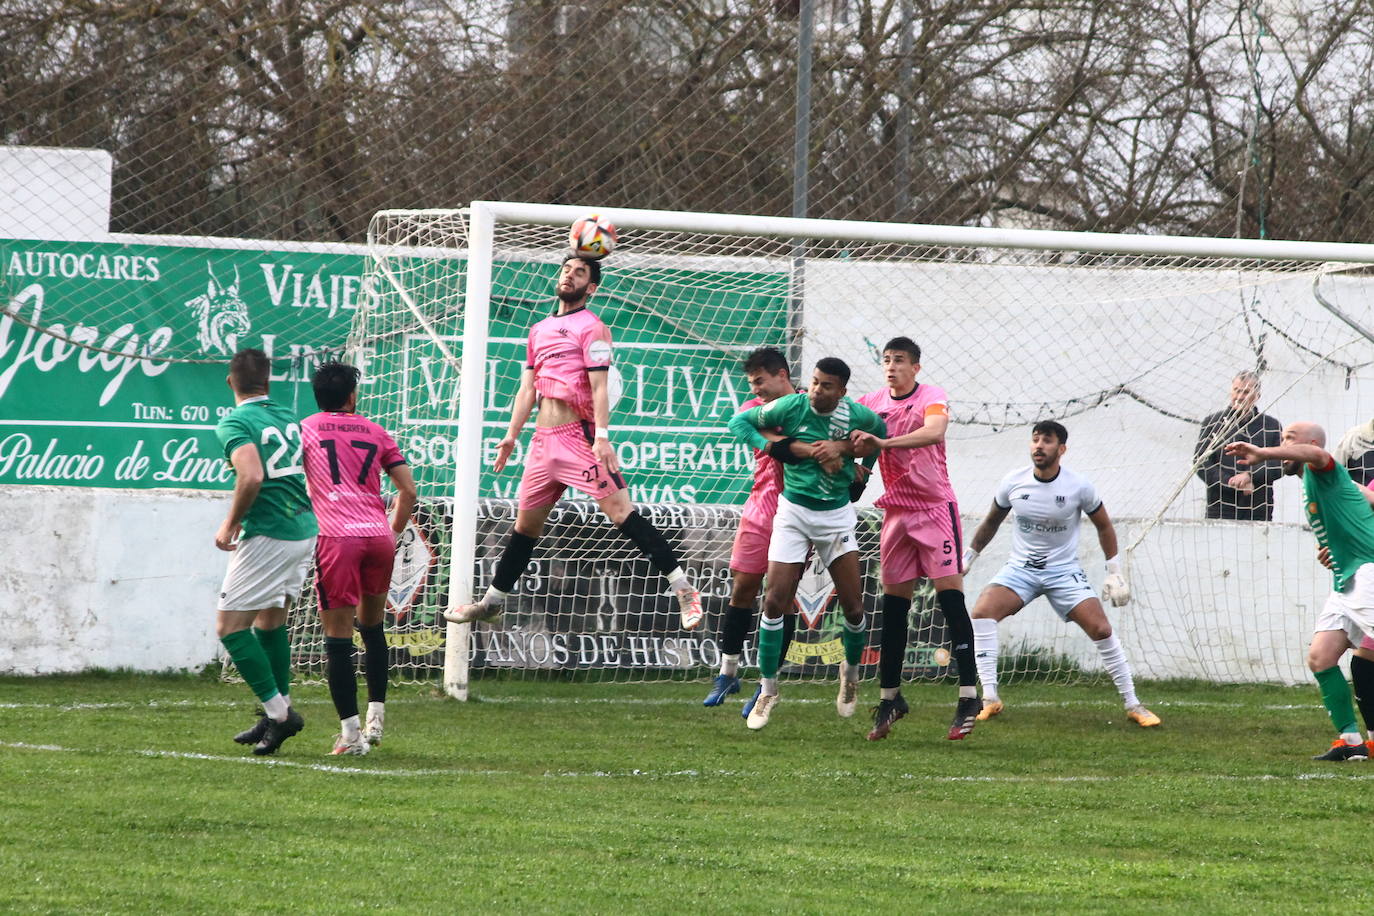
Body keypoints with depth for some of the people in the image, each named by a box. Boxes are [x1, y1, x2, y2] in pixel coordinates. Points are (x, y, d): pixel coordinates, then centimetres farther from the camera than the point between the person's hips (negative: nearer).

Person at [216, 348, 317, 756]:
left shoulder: (234, 423, -12)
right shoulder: (288, 417, 11)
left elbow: (252, 477, -26)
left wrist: (230, 524, -13)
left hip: (268, 535, -8)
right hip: (305, 530, 8)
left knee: (230, 626, -2)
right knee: (271, 620, 20)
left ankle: (278, 711, -9)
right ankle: (277, 714, 21)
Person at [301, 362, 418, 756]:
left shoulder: (305, 429, 10)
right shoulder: (375, 433, 16)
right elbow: (408, 490, 13)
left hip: (337, 537, -3)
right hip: (379, 535, 3)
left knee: (338, 638, -2)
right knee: (373, 627, 21)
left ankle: (350, 733, -7)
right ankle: (376, 718, 18)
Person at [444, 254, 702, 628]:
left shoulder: (591, 328, -2)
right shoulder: (539, 330, 19)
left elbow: (599, 388, -11)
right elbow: (528, 389, 21)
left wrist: (602, 436, -20)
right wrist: (511, 435, 14)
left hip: (579, 435, -7)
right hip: (544, 440, 7)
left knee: (621, 512, -16)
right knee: (526, 523, 15)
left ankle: (683, 590, -19)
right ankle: (492, 601, 26)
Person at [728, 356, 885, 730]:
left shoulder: (856, 415, -10)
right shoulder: (792, 407, -15)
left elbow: (879, 433, 13)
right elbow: (739, 421, -7)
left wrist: (844, 449, 0)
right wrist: (776, 447, -19)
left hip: (836, 514, 1)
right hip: (793, 512, -1)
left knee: (853, 607, 0)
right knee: (775, 601, -9)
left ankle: (851, 671, 30)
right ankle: (768, 691, 3)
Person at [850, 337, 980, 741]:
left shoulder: (932, 397, -10)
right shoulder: (872, 403, 6)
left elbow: (934, 431, -30)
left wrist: (883, 443, -38)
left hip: (936, 507, -5)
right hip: (896, 510, 5)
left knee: (950, 595, -11)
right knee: (893, 603, 6)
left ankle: (968, 696, -12)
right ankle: (889, 697, 14)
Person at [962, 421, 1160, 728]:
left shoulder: (1079, 487, -10)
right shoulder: (1013, 483, -6)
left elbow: (1104, 526, 5)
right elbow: (991, 522, 13)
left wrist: (1115, 573, 2)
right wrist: (968, 556, 15)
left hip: (1064, 571, -1)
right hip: (1020, 569, 1)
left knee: (1101, 629, -15)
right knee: (982, 612, -25)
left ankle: (1132, 704, 1)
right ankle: (990, 699, -21)